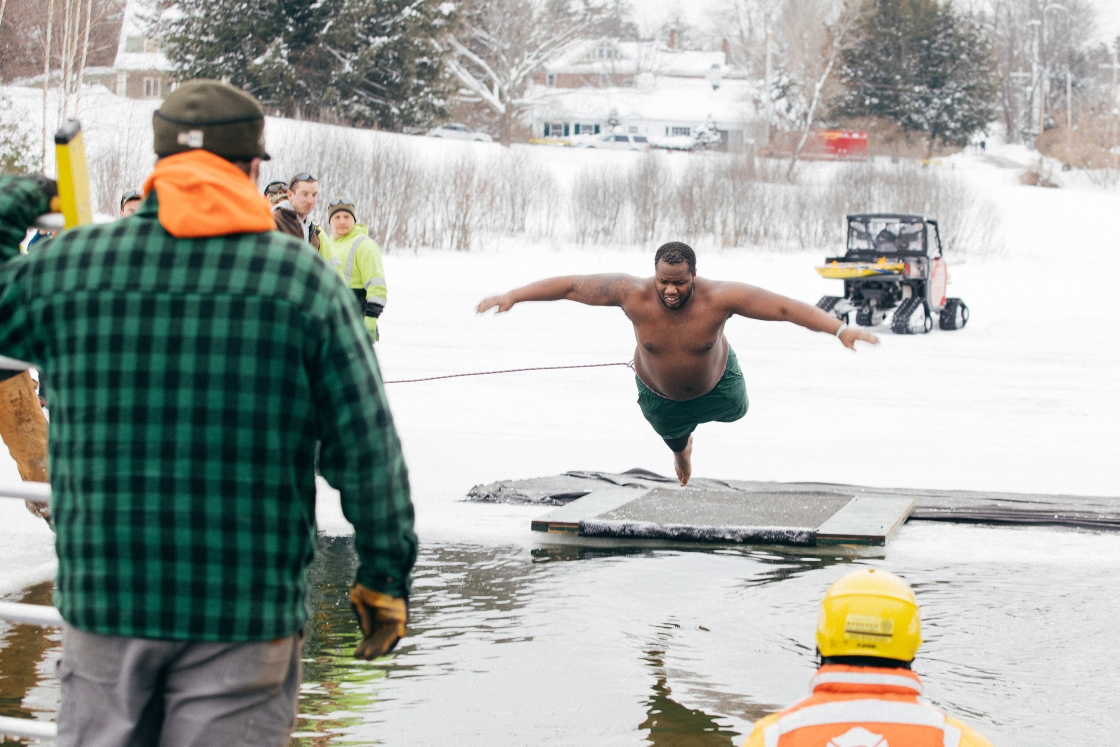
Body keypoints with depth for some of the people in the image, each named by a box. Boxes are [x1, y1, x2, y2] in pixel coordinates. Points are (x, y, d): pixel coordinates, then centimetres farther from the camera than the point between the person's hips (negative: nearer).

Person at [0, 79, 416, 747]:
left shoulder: (68, 265, -1)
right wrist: (386, 578, 7)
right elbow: (367, 448, -3)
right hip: (250, 608, -2)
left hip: (104, 593, 2)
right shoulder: (304, 278, -4)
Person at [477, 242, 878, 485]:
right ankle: (683, 448, 70)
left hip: (716, 384, -1)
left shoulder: (719, 297, -41)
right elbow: (570, 285, -31)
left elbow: (787, 307, -44)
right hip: (659, 395, 1)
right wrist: (511, 297, -33)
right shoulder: (633, 294, -38)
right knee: (675, 437, 31)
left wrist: (840, 329, -53)